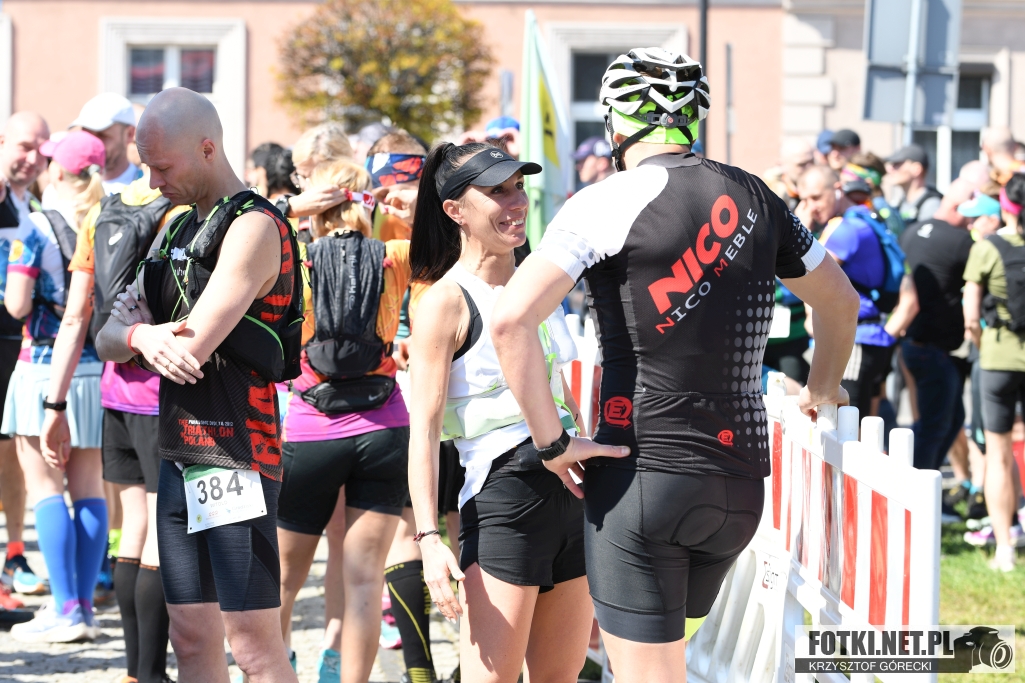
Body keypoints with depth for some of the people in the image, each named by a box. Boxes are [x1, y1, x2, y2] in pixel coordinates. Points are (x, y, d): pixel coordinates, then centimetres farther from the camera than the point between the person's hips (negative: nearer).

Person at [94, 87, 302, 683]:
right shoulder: (181, 229, 17)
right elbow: (108, 340, 13)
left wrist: (157, 336, 2)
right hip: (180, 455, 9)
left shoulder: (254, 227, -12)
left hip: (235, 457, -9)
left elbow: (193, 346, -20)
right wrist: (142, 335, -11)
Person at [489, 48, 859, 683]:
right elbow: (842, 303, 24)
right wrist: (821, 391, 40)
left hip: (644, 472, -5)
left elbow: (511, 320, -19)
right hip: (742, 481, 5)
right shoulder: (755, 197, 9)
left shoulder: (609, 202, -8)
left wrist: (552, 440, -11)